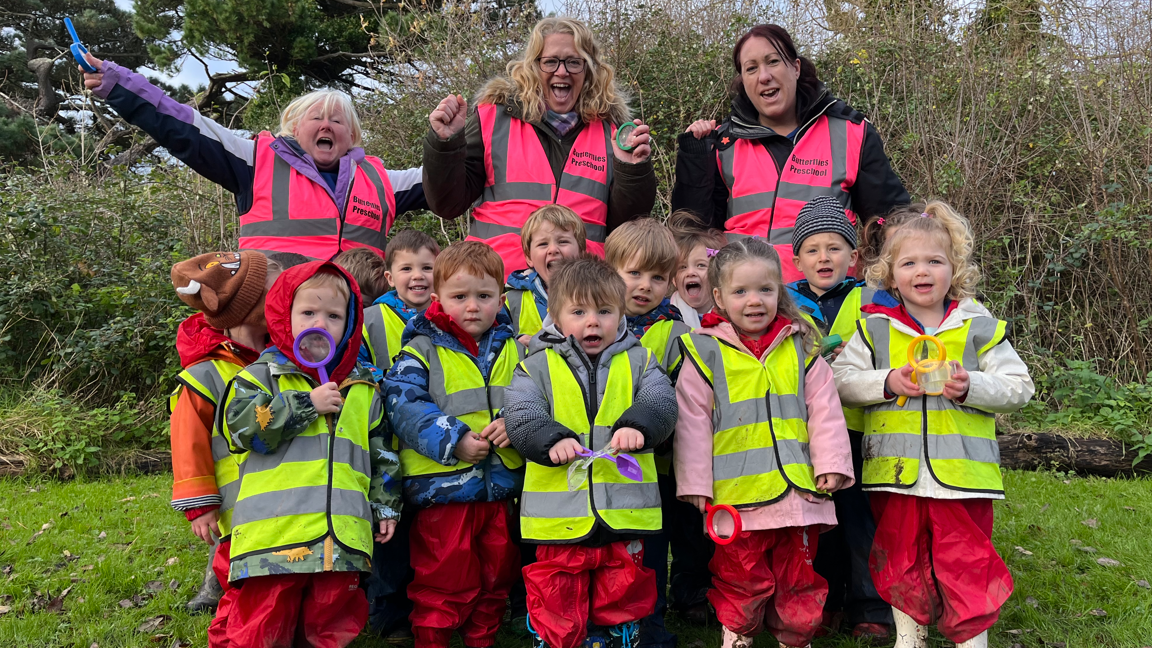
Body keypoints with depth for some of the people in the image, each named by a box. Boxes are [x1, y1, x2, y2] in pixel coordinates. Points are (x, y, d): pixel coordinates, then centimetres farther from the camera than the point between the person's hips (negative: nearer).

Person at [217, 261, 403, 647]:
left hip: (342, 537, 3)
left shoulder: (363, 388, 15)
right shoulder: (263, 375, 5)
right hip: (274, 529, -3)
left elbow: (381, 455, 20)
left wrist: (385, 506, 18)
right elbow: (239, 425, -11)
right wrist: (305, 404, -11)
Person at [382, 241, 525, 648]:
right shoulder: (421, 352, -5)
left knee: (497, 579, 18)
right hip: (443, 488, -4)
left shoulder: (516, 351, 8)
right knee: (443, 584, 5)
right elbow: (405, 407, -14)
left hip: (502, 487, 5)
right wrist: (453, 441, -23)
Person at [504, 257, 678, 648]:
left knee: (621, 602, 15)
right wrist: (553, 440, -26)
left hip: (623, 511, 1)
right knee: (556, 613, 8)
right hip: (559, 511, -1)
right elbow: (520, 417, -7)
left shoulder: (638, 362, 8)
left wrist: (636, 425, -24)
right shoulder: (537, 367, 3)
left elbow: (662, 403, -3)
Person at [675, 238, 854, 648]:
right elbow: (692, 422, -3)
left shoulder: (800, 347, 7)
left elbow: (824, 410, 8)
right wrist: (696, 483, -6)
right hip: (735, 496, -3)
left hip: (799, 490, 3)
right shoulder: (705, 352, -2)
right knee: (741, 583, 6)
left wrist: (831, 464, 0)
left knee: (798, 582, 15)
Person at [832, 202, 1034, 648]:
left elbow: (1019, 388, 2)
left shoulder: (979, 327, 2)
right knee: (901, 560, 14)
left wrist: (970, 386, -15)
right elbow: (840, 379, 1)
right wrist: (886, 382, -14)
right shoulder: (874, 327, 4)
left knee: (964, 562, 3)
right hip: (895, 470, 2)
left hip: (961, 472, -1)